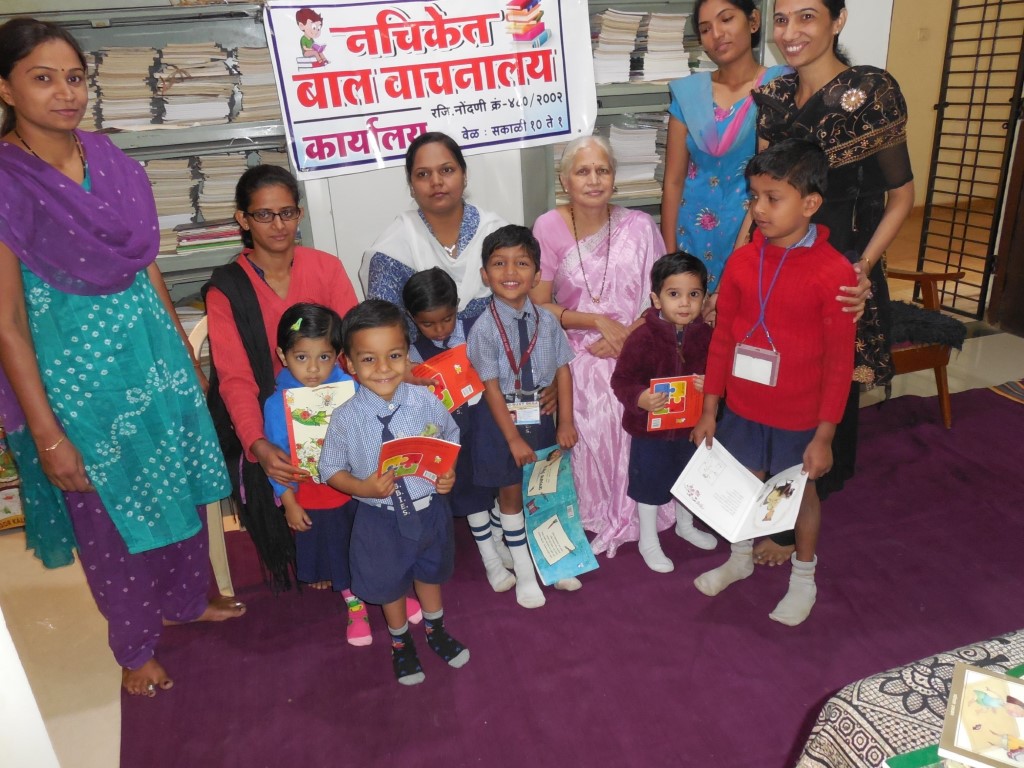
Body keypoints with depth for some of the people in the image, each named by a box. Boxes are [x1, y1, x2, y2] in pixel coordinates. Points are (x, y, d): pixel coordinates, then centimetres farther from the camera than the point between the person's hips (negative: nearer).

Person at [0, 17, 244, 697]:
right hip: (74, 372, -5)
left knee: (181, 484, 18)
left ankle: (189, 599, 45)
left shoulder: (110, 160, 1)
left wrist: (185, 350, 13)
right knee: (109, 514, 11)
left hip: (150, 352, 6)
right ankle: (136, 647, 35)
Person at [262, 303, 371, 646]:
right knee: (337, 553, 21)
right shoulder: (277, 404, -17)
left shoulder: (352, 391, -18)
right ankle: (355, 606, 47)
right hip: (313, 500, 0)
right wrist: (289, 503, -4)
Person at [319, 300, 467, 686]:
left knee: (430, 571, 28)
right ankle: (400, 643, 53)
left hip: (430, 509, 2)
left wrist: (449, 473, -16)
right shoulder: (346, 419, -21)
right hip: (381, 518, -2)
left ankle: (436, 630, 58)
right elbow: (330, 468, -9)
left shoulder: (427, 402, -16)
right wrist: (364, 488, -26)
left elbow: (451, 439, 2)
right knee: (390, 582, 22)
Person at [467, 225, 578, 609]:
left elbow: (562, 370, -2)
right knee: (511, 493, 12)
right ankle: (524, 571, 31)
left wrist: (566, 422, -7)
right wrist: (514, 437, -15)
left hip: (541, 417, 3)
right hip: (502, 420, -3)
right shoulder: (485, 328, -15)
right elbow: (491, 387, -15)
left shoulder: (547, 321, -4)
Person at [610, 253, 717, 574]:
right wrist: (640, 398, -37)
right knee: (650, 485, 12)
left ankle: (685, 525, 53)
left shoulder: (705, 334, -8)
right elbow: (621, 379, -19)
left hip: (691, 425, 5)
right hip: (650, 427, -5)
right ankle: (648, 542, 34)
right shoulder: (643, 337, -22)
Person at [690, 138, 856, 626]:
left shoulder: (833, 273, -19)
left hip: (800, 416, -4)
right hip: (742, 407, 4)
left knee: (801, 492, 17)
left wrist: (824, 436, -11)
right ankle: (741, 558, 47)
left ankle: (803, 577, 41)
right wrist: (708, 411, 3)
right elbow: (722, 339, 0)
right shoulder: (741, 262, -6)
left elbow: (839, 362, -13)